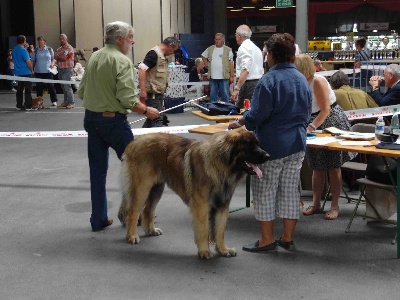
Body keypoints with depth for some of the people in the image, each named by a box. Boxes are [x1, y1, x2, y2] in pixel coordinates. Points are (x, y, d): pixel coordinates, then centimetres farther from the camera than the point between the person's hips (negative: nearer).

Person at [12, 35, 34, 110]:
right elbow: (28, 62, -17)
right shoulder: (23, 50, -16)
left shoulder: (14, 50, 8)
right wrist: (32, 70, -4)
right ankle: (28, 106, -4)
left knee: (19, 90, 11)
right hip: (26, 73, -8)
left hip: (17, 73, 8)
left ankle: (19, 106, 13)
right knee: (28, 90, -3)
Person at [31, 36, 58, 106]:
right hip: (38, 72, 1)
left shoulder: (49, 49, 7)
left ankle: (54, 101, 5)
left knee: (50, 86, -2)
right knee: (39, 87, 2)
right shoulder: (35, 51, 8)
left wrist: (52, 63, -8)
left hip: (48, 71, -1)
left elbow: (54, 58, 11)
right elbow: (32, 61, 10)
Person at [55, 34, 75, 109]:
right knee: (63, 87, 9)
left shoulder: (69, 48, -6)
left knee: (67, 86, -11)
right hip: (60, 69, 8)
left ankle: (71, 102, -6)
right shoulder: (59, 49, 18)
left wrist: (58, 57, 1)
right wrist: (61, 57, -11)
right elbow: (55, 57, 5)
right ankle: (66, 102, 15)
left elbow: (64, 57, -16)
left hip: (67, 69, -8)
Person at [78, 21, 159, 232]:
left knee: (97, 170, 11)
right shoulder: (122, 61, -14)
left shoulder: (94, 58, 8)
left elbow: (81, 92, 13)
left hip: (91, 118, 7)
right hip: (113, 120, -7)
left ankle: (99, 219, 17)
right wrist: (146, 111, -8)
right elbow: (128, 99, -22)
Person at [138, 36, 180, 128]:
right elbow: (142, 69, -21)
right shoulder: (154, 53, -13)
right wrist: (143, 90, -25)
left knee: (151, 119, 13)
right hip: (152, 93, -10)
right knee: (157, 120, -12)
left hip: (158, 93, 10)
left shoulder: (163, 56, 17)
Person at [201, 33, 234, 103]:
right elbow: (203, 56, 25)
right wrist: (207, 65, 11)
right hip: (212, 77, 3)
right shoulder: (210, 49, 10)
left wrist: (232, 76, -9)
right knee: (213, 95, 11)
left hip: (224, 77, -3)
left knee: (225, 95, 1)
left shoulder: (228, 50, -1)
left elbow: (231, 63, -4)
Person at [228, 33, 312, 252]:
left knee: (265, 191, 5)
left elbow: (257, 115, -18)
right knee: (290, 190, 12)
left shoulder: (269, 80, -15)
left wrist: (240, 124, -1)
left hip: (272, 145, -7)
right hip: (297, 144, 7)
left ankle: (267, 239, 10)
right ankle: (288, 238, 18)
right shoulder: (302, 80, 7)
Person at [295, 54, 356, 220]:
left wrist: (311, 127, -27)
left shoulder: (318, 81, -20)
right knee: (317, 168, 10)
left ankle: (334, 205, 7)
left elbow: (326, 110, -21)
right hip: (313, 123, 7)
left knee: (333, 167, 0)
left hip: (332, 122, -6)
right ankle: (316, 203, 19)